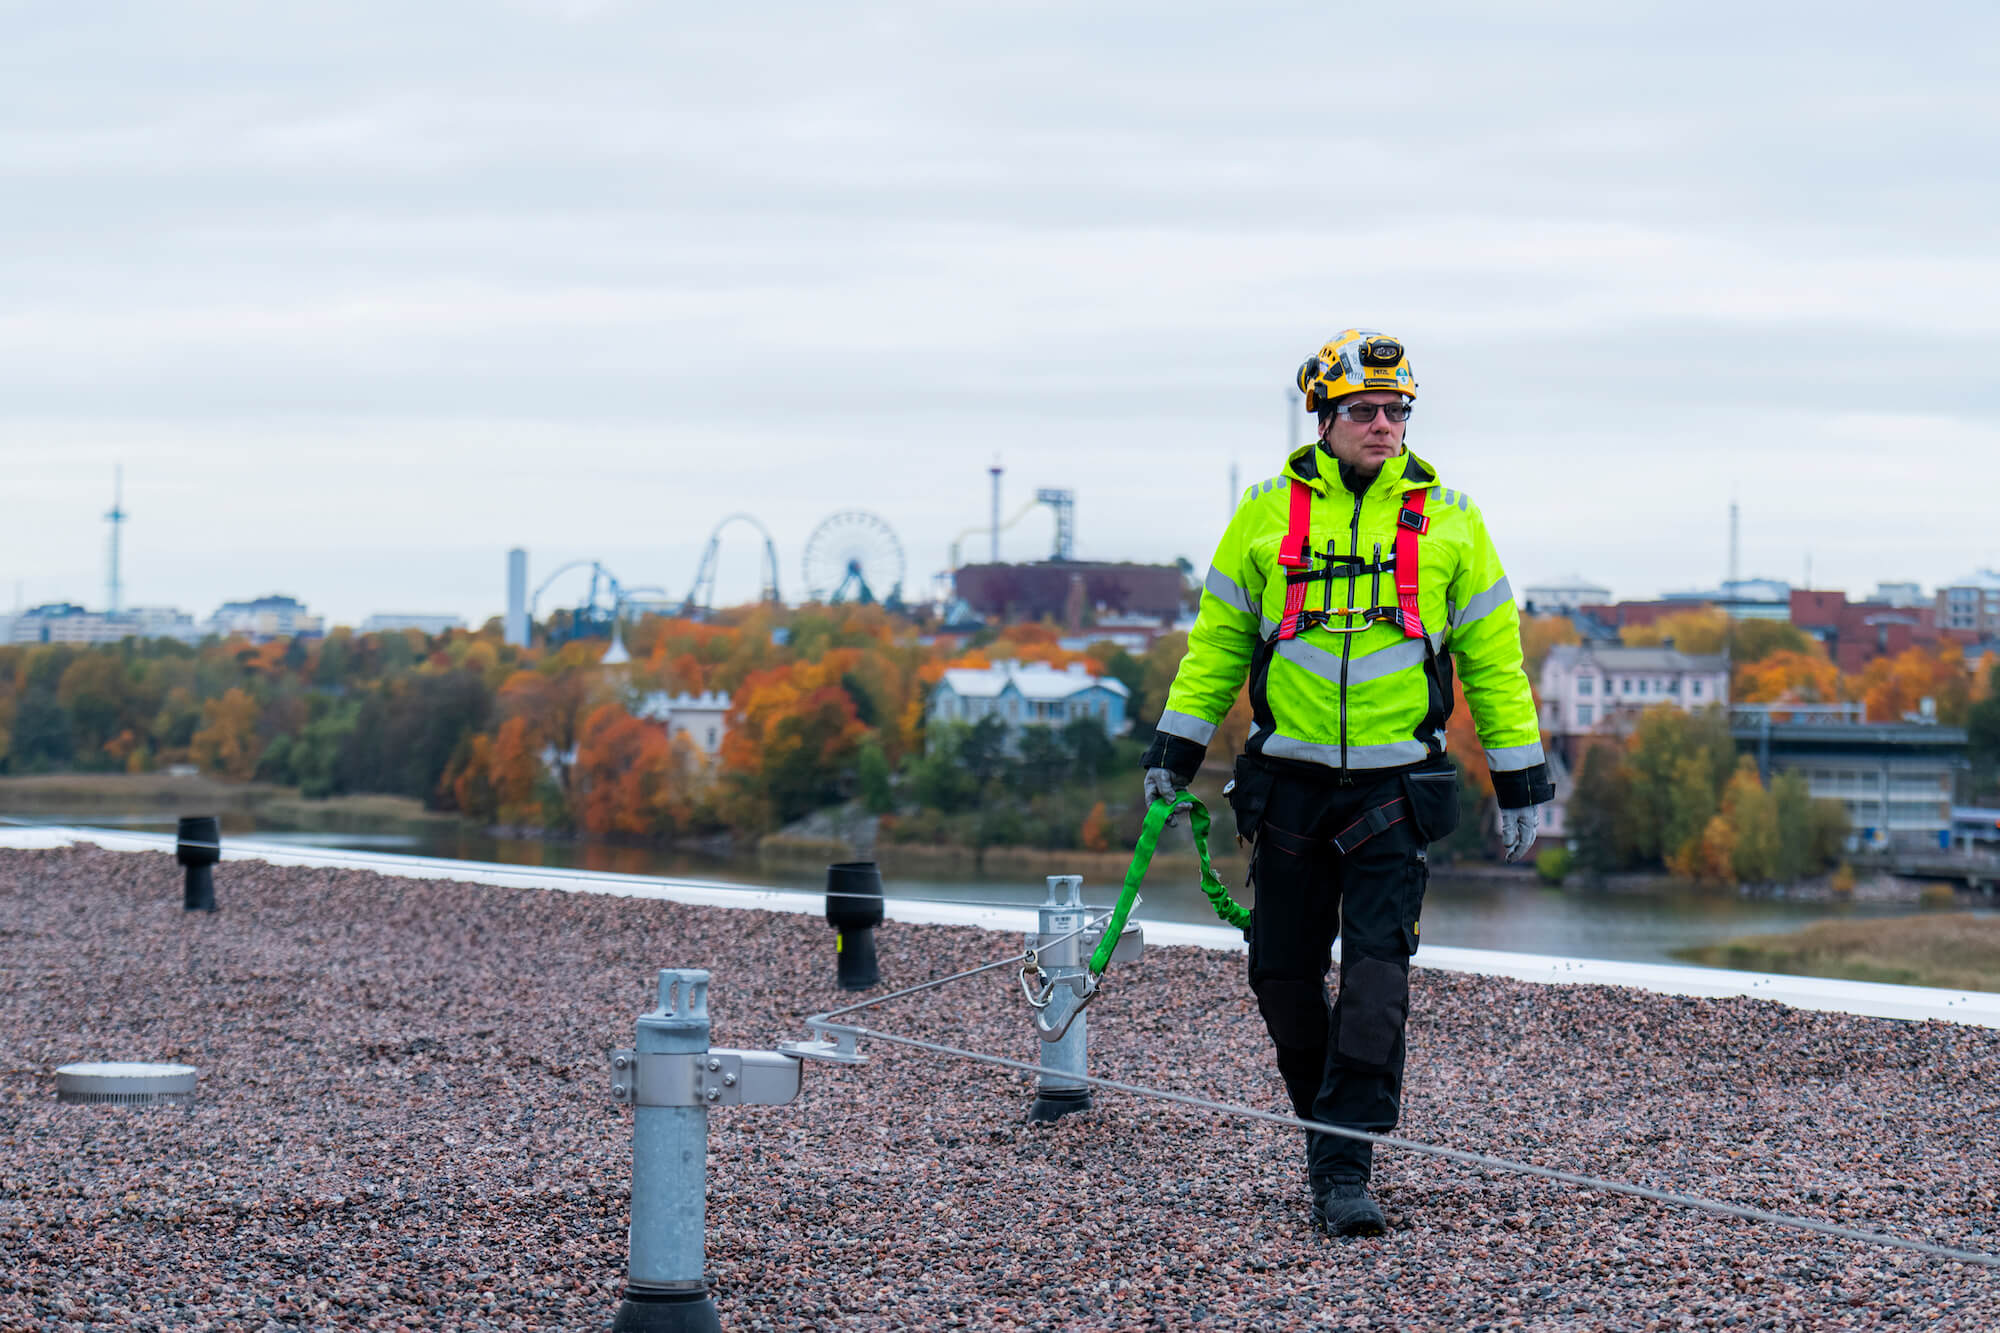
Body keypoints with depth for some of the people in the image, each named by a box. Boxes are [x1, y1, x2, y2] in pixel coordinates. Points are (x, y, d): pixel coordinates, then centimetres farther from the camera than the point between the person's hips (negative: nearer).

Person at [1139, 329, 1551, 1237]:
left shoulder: (1447, 519, 4)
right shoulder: (1268, 514, 4)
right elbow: (1218, 639, 11)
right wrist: (1174, 748, 6)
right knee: (1285, 971, 5)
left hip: (1396, 783, -1)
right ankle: (1327, 1119, 27)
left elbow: (1491, 656, 9)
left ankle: (1343, 1167, -11)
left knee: (1376, 970, -11)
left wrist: (1521, 779, 7)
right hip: (1289, 778, 2)